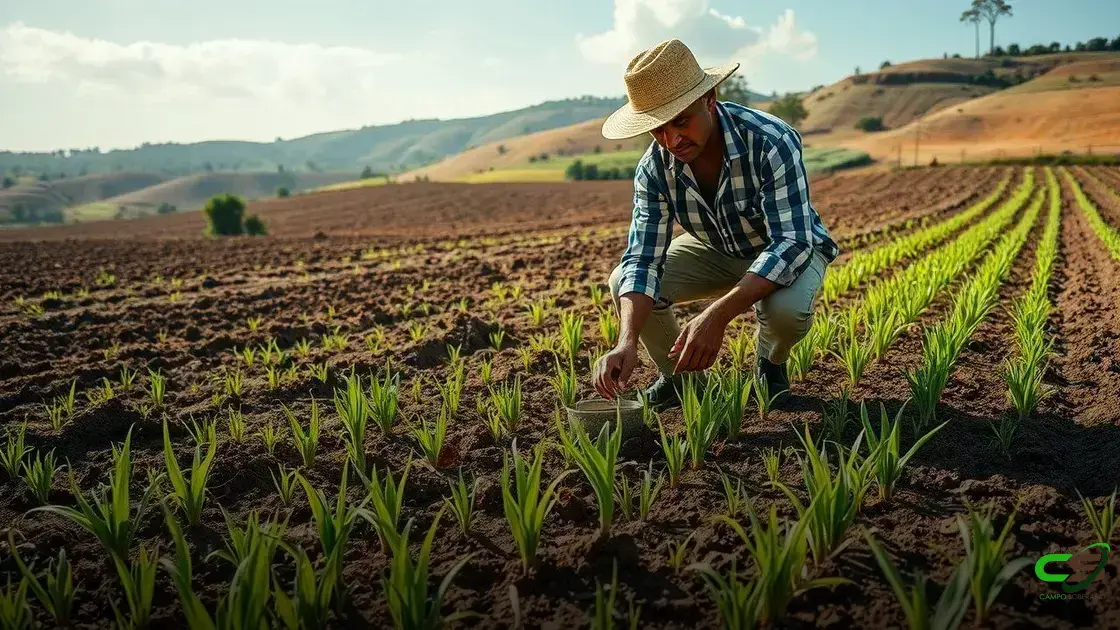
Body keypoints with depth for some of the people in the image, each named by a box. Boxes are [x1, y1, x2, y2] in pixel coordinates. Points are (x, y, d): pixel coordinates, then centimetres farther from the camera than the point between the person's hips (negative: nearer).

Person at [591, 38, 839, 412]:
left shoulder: (771, 142, -34)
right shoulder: (654, 169, -21)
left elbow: (791, 242, -39)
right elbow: (643, 259, -26)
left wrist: (717, 316, -51)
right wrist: (627, 342, -44)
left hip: (791, 249, -3)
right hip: (717, 251, 4)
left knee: (787, 310, -38)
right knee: (623, 282, -19)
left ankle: (770, 364, 1)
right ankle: (679, 375, 6)